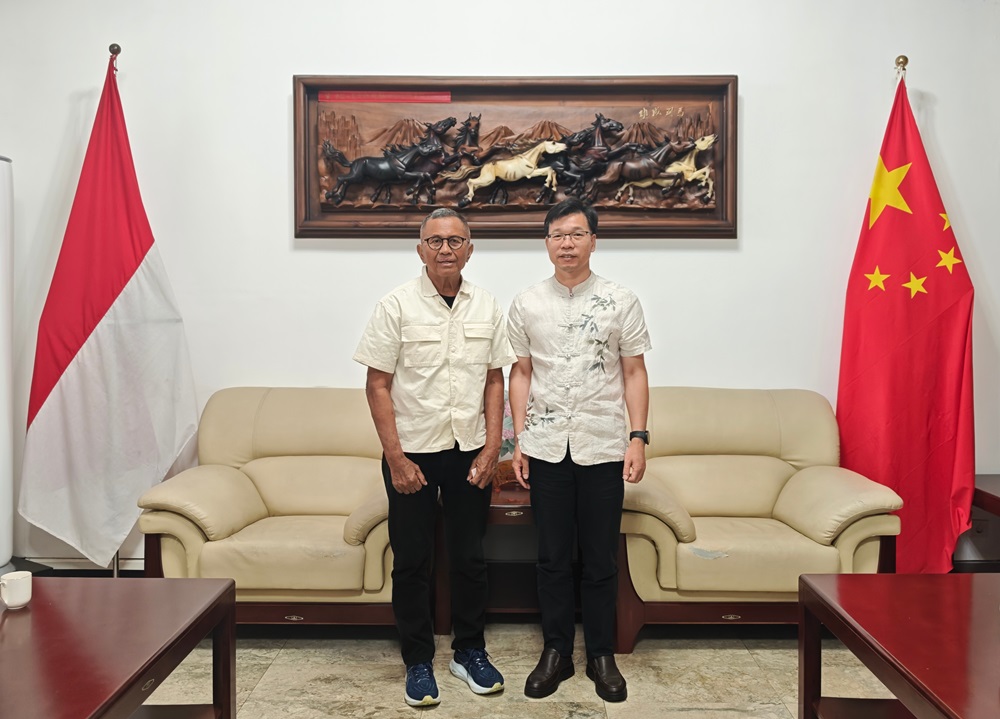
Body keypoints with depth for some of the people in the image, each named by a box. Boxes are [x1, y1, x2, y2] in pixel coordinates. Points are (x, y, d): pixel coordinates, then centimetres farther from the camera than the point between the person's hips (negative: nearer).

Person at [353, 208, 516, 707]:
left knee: (469, 557, 12)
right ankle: (418, 661, 23)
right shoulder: (396, 306, -8)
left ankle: (470, 652, 29)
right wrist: (396, 458, -12)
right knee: (412, 562, 7)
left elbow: (495, 380, 6)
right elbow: (378, 385, -8)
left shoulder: (487, 307, 2)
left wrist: (492, 448, -2)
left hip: (469, 451, 3)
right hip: (413, 452, -2)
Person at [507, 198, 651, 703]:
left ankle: (602, 656, 23)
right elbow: (521, 374, 8)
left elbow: (634, 373, 2)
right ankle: (556, 652, 24)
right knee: (552, 558, 9)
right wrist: (519, 440, 2)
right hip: (546, 448, 1)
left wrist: (638, 438, -5)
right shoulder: (527, 304, 5)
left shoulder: (620, 302, 2)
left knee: (601, 560, 8)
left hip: (602, 447, -1)